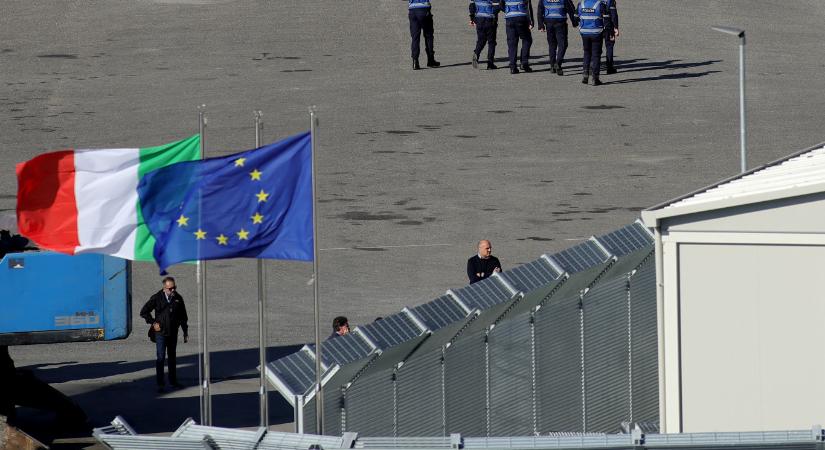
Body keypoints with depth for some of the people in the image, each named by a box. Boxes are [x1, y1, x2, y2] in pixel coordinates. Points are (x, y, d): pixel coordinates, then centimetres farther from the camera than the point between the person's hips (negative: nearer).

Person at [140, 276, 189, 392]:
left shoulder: (178, 298, 3)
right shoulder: (157, 298, -7)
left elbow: (183, 317, 12)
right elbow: (144, 312, 0)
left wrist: (186, 333, 11)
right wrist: (153, 323, -5)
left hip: (173, 333, 4)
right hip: (161, 333, -4)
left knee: (172, 357, 13)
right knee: (161, 358, -8)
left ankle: (173, 381, 24)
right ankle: (160, 384, -7)